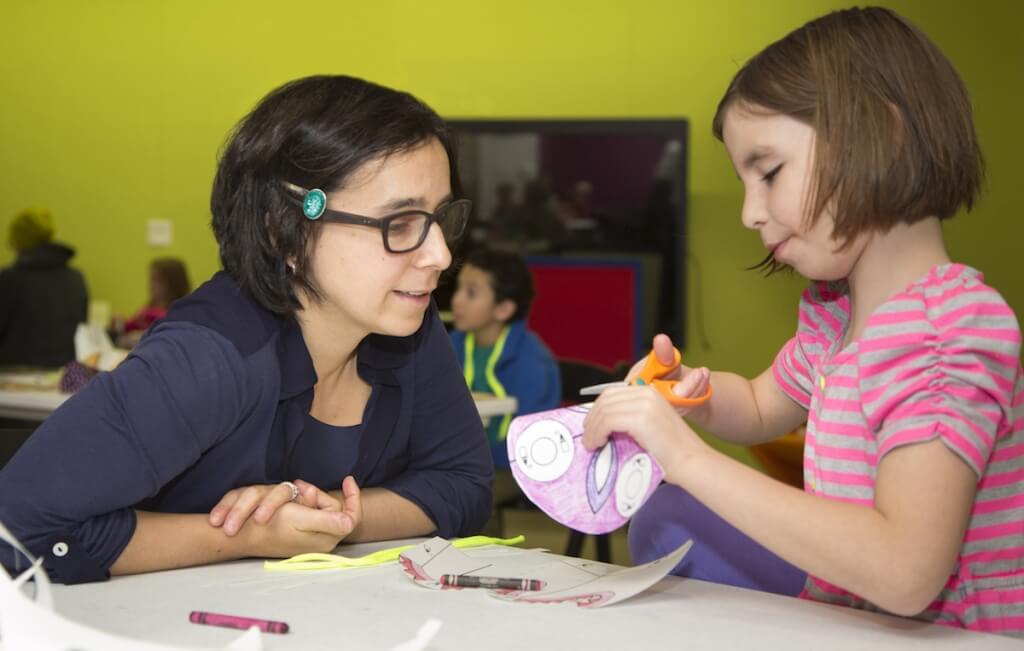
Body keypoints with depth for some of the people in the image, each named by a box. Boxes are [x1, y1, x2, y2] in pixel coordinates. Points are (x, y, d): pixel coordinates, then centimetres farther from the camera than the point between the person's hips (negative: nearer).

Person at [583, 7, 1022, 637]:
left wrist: (688, 456, -31)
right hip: (840, 605, 8)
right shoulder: (834, 312, 3)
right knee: (669, 520, 10)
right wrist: (691, 393, -1)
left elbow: (903, 573, -34)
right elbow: (761, 408, 22)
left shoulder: (956, 326, -24)